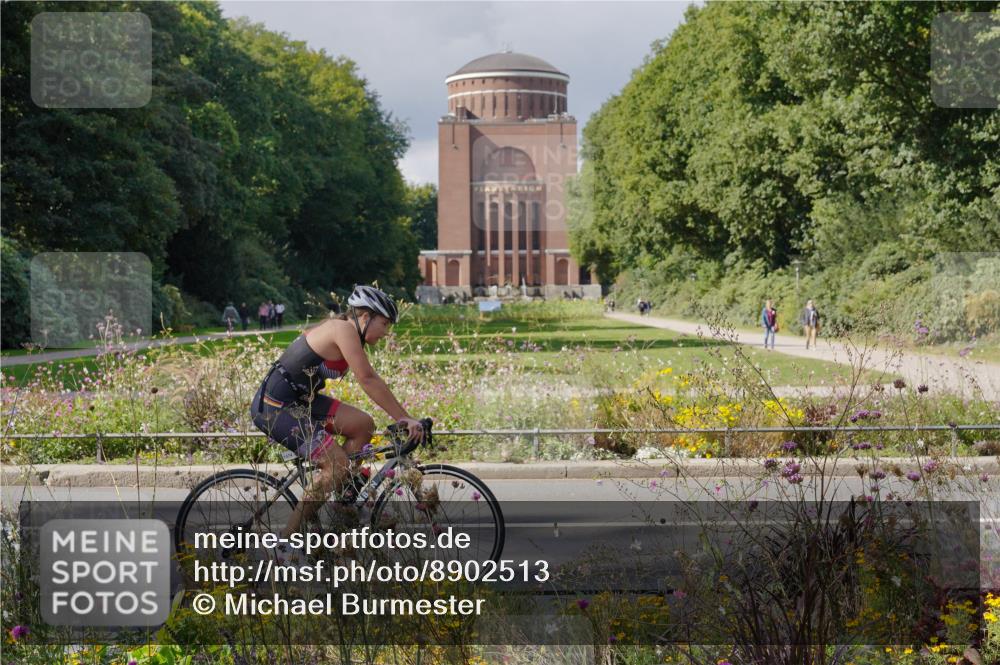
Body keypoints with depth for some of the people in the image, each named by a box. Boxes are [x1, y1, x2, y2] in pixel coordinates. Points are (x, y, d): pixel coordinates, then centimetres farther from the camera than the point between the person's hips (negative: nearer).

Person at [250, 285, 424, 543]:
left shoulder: (338, 328, 14)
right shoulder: (344, 330, -15)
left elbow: (368, 381, 17)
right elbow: (368, 381, -21)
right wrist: (405, 418, -19)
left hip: (298, 400, 10)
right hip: (275, 406, -10)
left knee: (363, 425, 4)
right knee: (337, 464, -13)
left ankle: (340, 496, 10)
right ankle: (286, 541, -8)